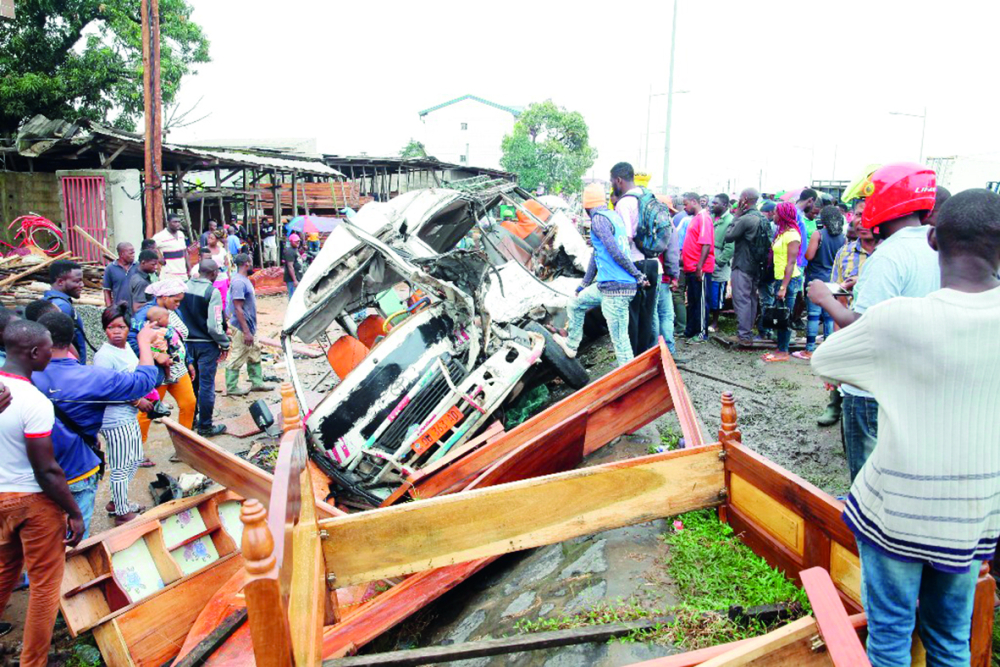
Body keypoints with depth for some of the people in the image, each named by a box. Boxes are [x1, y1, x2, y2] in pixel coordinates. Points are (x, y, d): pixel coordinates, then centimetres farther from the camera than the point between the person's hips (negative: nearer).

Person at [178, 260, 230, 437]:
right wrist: (224, 344, -7)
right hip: (206, 344, -6)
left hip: (187, 342, 6)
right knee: (206, 385, 3)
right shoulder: (212, 291, -17)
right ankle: (205, 426, 9)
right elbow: (214, 325, -20)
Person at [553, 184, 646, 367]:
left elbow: (616, 252, -20)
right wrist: (583, 285, 32)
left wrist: (637, 274, -11)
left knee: (619, 338, -7)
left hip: (615, 289, -10)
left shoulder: (599, 219, -12)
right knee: (575, 305, 27)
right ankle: (571, 345, 44)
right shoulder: (614, 215, 16)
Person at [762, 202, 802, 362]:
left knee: (785, 316, -3)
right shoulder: (781, 233, 13)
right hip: (780, 278, 9)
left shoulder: (792, 234, -13)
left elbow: (791, 262, -18)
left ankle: (784, 352, 4)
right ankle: (780, 348, 20)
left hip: (789, 279, -9)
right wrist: (777, 283, 11)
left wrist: (784, 287, -21)